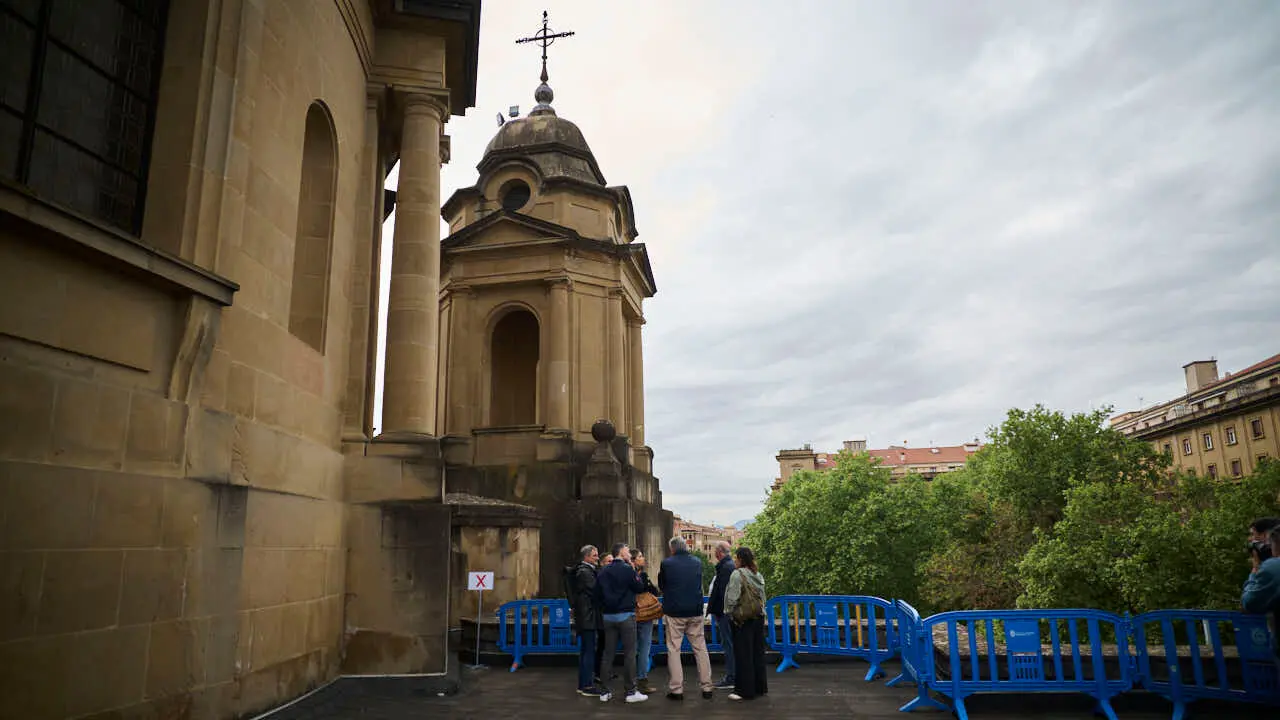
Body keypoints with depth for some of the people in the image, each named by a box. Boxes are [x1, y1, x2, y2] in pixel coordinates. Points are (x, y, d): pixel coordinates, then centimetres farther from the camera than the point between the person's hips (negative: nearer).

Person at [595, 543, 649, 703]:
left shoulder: (603, 572, 6)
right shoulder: (627, 569, -11)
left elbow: (597, 592, 8)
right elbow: (640, 588, -4)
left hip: (608, 616, 6)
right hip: (625, 615, -5)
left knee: (608, 654, 9)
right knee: (629, 653, 0)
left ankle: (605, 691, 11)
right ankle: (631, 691, 2)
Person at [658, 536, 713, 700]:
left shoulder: (666, 564, -8)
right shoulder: (697, 562, 3)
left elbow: (661, 585, 5)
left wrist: (659, 573, 22)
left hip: (674, 613, -3)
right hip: (695, 612, 3)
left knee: (673, 650, 6)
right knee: (700, 649, 10)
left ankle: (676, 689, 5)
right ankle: (707, 687, 13)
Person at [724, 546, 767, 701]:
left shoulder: (737, 574, -13)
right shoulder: (759, 575, 8)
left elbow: (732, 597, -14)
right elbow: (762, 597, 10)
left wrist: (728, 612, -1)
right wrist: (760, 610, 17)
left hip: (743, 619, -7)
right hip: (759, 617, 7)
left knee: (743, 655, -1)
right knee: (757, 652, 13)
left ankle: (745, 690, 2)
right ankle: (760, 687, 21)